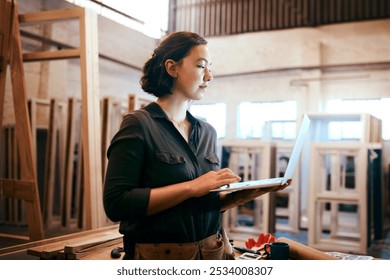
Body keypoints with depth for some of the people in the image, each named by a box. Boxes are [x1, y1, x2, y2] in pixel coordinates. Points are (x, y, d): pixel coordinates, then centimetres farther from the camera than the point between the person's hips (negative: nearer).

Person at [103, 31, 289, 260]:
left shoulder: (208, 132, 6)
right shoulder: (139, 124, -12)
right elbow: (116, 203, -20)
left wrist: (238, 196, -6)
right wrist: (192, 187, -24)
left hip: (212, 250, 6)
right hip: (160, 253, -6)